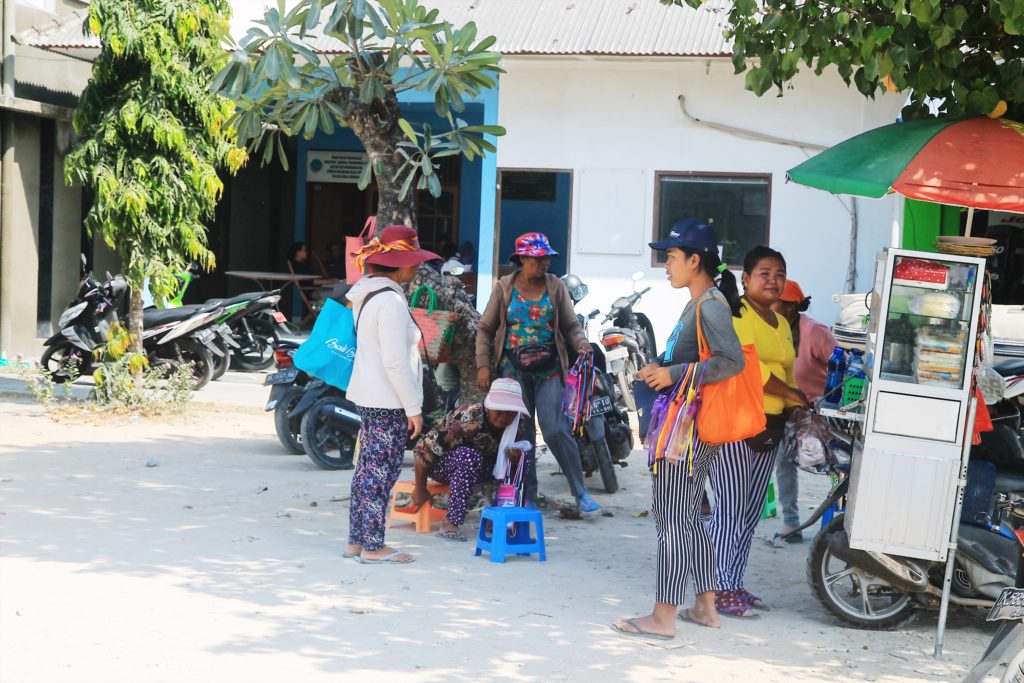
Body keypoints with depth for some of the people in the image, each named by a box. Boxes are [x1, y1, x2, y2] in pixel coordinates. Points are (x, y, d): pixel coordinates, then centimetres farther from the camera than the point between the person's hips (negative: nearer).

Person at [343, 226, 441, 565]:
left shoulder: (367, 295, 14)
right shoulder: (390, 302, -17)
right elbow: (395, 363, -20)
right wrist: (413, 408, -15)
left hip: (368, 397, 10)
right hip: (389, 402, -10)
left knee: (367, 469, 13)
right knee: (381, 472, -4)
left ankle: (357, 541, 19)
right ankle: (373, 547, 1)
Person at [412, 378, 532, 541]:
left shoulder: (518, 427, -13)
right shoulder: (468, 418, -32)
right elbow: (424, 448, -28)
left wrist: (517, 457, -26)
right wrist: (420, 490, -17)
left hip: (478, 467, 6)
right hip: (442, 465, -6)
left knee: (519, 463, -16)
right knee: (469, 457, -37)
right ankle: (451, 522, -32)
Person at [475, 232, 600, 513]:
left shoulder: (555, 287, 4)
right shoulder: (505, 287, 3)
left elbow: (571, 325, 5)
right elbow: (485, 329, 6)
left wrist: (582, 344, -17)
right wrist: (483, 365, -3)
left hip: (549, 371, -1)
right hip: (513, 371, 1)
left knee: (556, 431, -11)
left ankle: (581, 493, -1)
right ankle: (528, 497, 14)